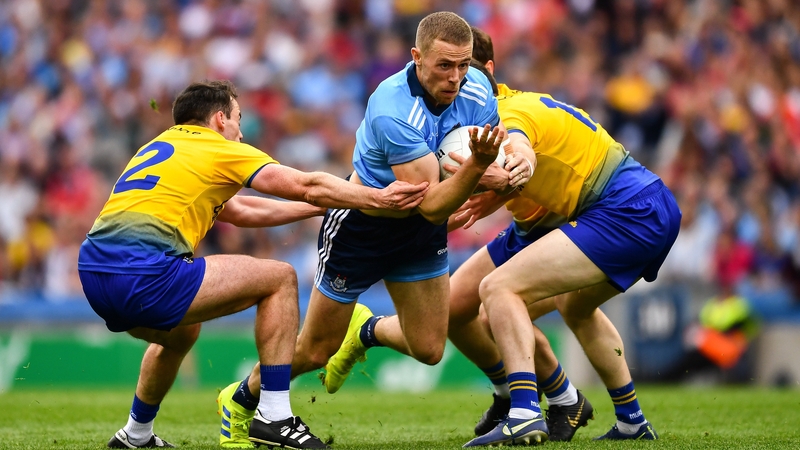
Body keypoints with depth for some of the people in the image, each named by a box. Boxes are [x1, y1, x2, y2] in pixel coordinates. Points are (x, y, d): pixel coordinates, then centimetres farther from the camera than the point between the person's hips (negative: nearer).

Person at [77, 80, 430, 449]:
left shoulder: (164, 143, 30)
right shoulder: (218, 149, 7)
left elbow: (240, 211, 38)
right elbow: (307, 186, 4)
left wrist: (321, 207, 41)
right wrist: (378, 198, 14)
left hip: (93, 273, 9)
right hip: (144, 274, -9)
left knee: (182, 332, 39)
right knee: (279, 278, 5)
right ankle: (274, 417, 3)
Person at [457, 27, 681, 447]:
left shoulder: (510, 114, -12)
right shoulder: (527, 102, 19)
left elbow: (522, 159, -35)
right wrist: (499, 195, 2)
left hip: (625, 215, -10)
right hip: (656, 207, 10)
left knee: (499, 287, -17)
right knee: (575, 306, 35)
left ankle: (524, 414, -29)